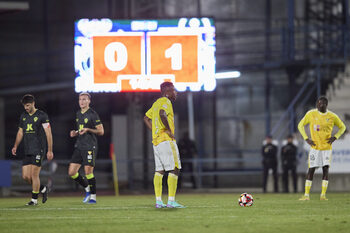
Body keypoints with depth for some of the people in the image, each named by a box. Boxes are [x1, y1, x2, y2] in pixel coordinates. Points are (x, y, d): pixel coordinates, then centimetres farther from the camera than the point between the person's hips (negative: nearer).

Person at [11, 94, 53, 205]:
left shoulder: (42, 116, -6)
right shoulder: (23, 116, 13)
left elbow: (48, 133, -6)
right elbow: (20, 132, 23)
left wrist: (50, 150, -10)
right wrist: (15, 146, 12)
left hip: (38, 150, -7)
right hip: (27, 151, 7)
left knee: (34, 174, -9)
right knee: (25, 176, 1)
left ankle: (34, 199, 1)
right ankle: (43, 189, 22)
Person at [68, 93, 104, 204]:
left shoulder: (93, 114, -7)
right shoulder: (78, 114, 16)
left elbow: (101, 131, -8)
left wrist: (88, 130, -20)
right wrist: (75, 133, 7)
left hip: (90, 147, -7)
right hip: (79, 146, 7)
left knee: (88, 171, -11)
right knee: (71, 172, 0)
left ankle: (93, 196, 2)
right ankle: (87, 189, 20)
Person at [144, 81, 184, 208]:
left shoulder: (157, 103, 19)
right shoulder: (166, 102, -9)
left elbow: (146, 118, 27)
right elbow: (162, 114, -28)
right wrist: (169, 130, -20)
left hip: (156, 141, 9)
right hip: (166, 141, -9)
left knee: (159, 171, 9)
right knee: (174, 169, -9)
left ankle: (158, 201, 7)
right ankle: (171, 200, -15)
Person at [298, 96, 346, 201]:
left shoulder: (332, 116, 0)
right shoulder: (311, 114, -3)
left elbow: (342, 127, 13)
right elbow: (300, 125, 8)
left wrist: (335, 137, -2)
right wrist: (306, 139, -2)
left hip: (327, 147, 1)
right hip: (315, 146, -1)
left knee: (325, 169, -5)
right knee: (311, 170, -3)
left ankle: (323, 195, -1)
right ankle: (306, 194, 1)